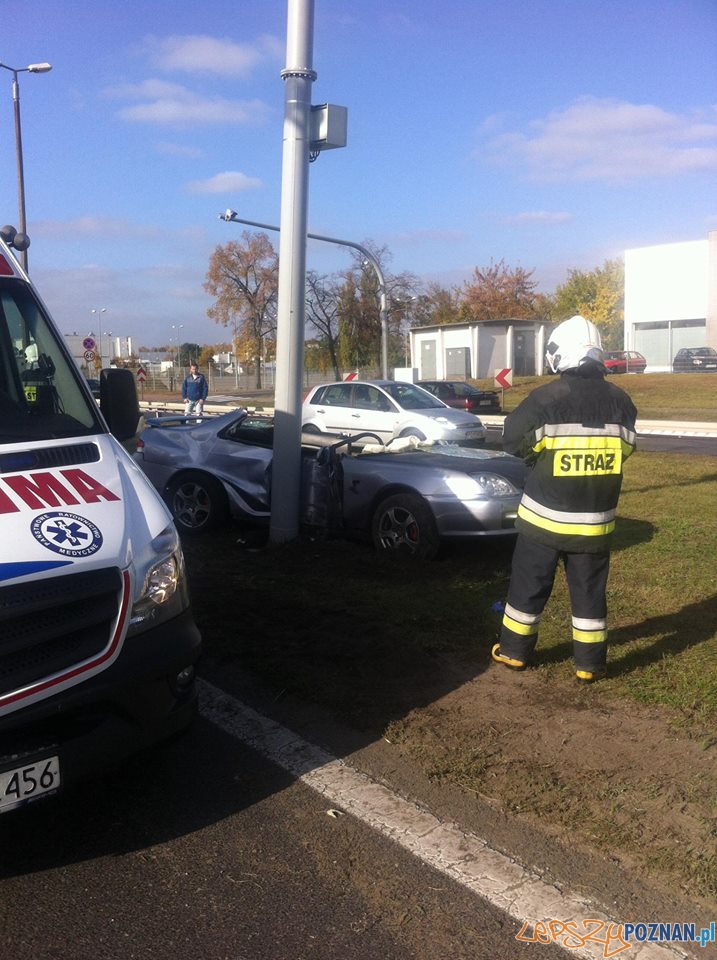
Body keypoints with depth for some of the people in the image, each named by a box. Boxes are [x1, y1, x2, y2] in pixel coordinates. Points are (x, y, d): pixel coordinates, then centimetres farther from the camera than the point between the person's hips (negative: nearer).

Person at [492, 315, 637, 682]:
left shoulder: (546, 399, -16)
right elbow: (626, 448, 8)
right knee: (589, 591, 14)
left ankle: (514, 651, 25)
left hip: (544, 516, -3)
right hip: (596, 520, 3)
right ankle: (590, 663, 20)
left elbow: (513, 440, -7)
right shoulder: (619, 401, -3)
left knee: (529, 586, 13)